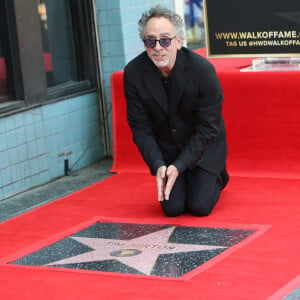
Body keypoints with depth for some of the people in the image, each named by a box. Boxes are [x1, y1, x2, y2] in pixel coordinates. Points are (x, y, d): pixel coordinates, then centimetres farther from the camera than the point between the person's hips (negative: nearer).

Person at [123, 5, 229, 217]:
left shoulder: (203, 69, -27)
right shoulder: (133, 73, -20)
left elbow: (208, 128, -21)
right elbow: (140, 127, -14)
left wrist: (179, 165, -28)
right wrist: (158, 165, -27)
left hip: (204, 146, -2)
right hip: (166, 147, 2)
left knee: (200, 206, -8)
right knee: (173, 208, -6)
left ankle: (218, 174, 26)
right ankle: (183, 180, 29)